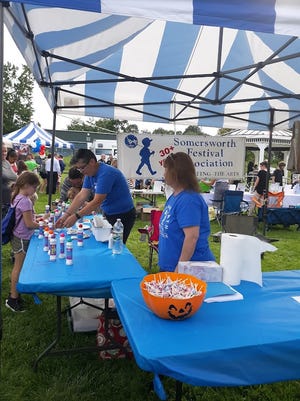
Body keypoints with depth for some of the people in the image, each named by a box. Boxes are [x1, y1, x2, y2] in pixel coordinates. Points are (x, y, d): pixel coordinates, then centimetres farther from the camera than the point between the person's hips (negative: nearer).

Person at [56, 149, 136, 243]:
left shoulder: (105, 173, -25)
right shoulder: (90, 173, 2)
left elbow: (97, 202, -28)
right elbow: (82, 196, -2)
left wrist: (76, 216, -28)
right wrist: (66, 215, -11)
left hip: (123, 215, -8)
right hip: (108, 214, 8)